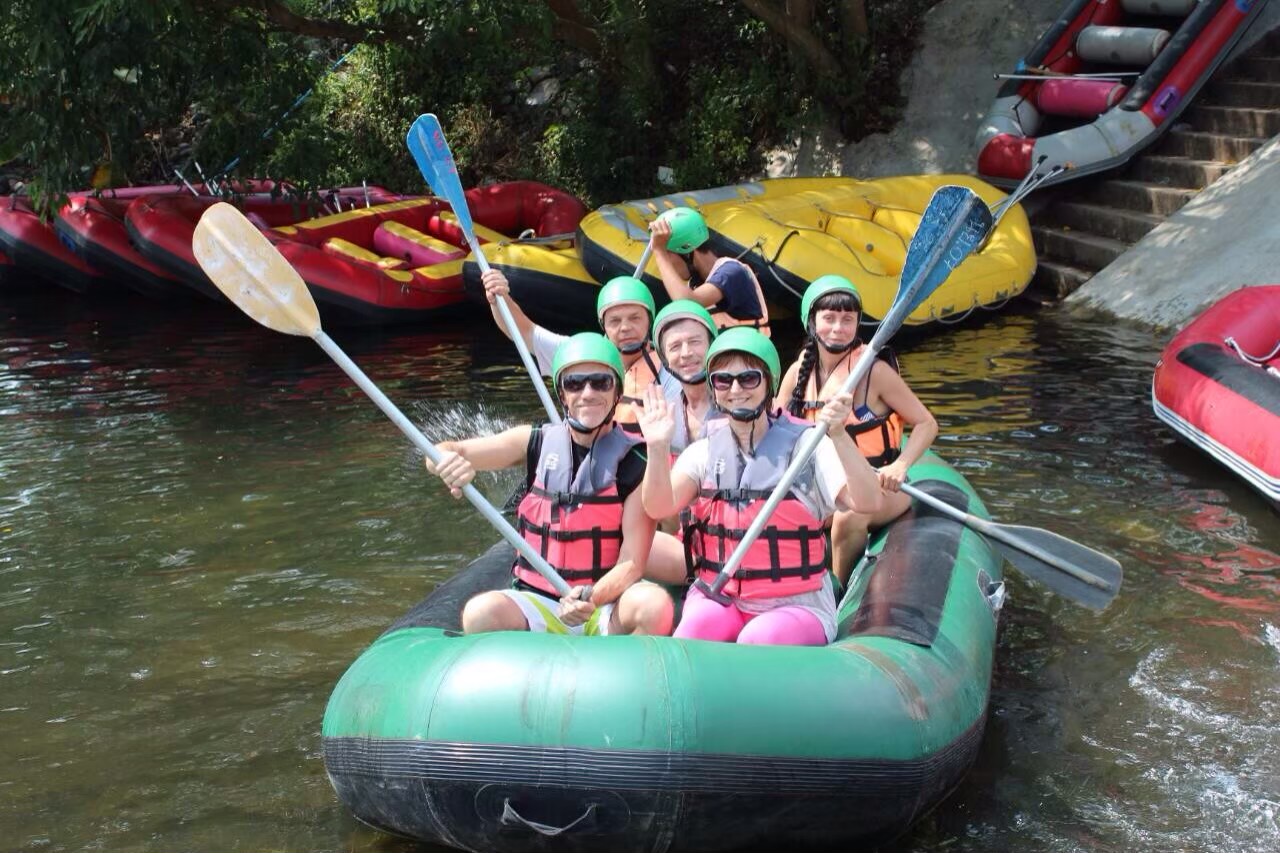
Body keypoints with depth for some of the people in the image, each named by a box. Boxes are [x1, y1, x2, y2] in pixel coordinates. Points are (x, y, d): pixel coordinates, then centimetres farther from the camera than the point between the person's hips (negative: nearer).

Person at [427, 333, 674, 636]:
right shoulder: (537, 443, 4)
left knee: (654, 604, -32)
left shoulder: (636, 463, -4)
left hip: (607, 602, -1)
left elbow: (632, 563, -8)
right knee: (481, 613, -30)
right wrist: (447, 459, -30)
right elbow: (446, 452, -5)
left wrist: (592, 599, -28)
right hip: (538, 605, 1)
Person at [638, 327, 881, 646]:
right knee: (689, 637, -29)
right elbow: (660, 507, -10)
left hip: (797, 606, -2)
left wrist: (839, 436, -33)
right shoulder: (705, 451, 6)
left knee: (756, 641, -32)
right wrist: (657, 450, -27)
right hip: (717, 598, 2)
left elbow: (867, 502, -18)